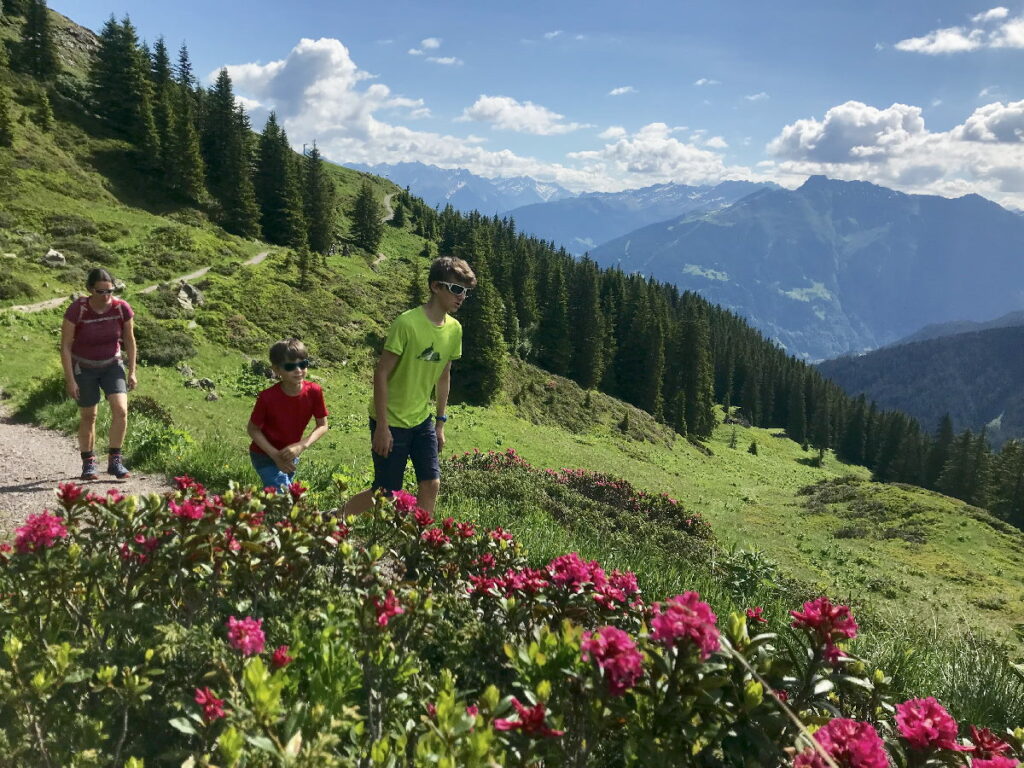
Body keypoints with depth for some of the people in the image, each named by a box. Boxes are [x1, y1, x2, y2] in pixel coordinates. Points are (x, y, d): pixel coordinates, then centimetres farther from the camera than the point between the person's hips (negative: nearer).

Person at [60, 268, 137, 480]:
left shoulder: (122, 308, -17)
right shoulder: (77, 309, -23)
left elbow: (129, 339, -1)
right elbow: (65, 346, -15)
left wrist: (132, 371, 0)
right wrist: (70, 380, -16)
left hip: (112, 364, 2)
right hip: (83, 367, -2)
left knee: (121, 409, -16)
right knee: (88, 417, 5)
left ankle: (114, 461, -4)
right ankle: (88, 463, 21)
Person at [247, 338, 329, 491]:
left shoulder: (314, 391, -19)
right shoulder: (267, 397, -26)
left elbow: (322, 425, -9)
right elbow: (253, 429, -14)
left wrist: (301, 445, -25)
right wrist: (275, 455, -22)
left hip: (291, 454, 4)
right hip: (265, 455, -4)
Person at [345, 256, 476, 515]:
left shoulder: (454, 329, 0)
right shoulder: (407, 323, -22)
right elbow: (381, 373, -19)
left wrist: (440, 422, 12)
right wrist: (382, 426, -20)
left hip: (422, 420, 7)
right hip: (391, 422, -6)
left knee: (431, 484, 1)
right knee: (387, 492, 1)